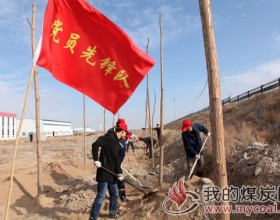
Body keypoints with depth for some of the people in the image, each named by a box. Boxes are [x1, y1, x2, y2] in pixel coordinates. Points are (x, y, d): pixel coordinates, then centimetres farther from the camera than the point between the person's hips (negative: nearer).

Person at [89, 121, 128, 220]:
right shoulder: (109, 137, -14)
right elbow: (95, 145, -26)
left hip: (111, 173, 9)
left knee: (114, 193, 20)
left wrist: (119, 173, 4)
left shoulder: (117, 143, 14)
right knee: (101, 196, -7)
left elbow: (117, 159, 12)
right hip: (104, 172, -9)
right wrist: (96, 160, -24)